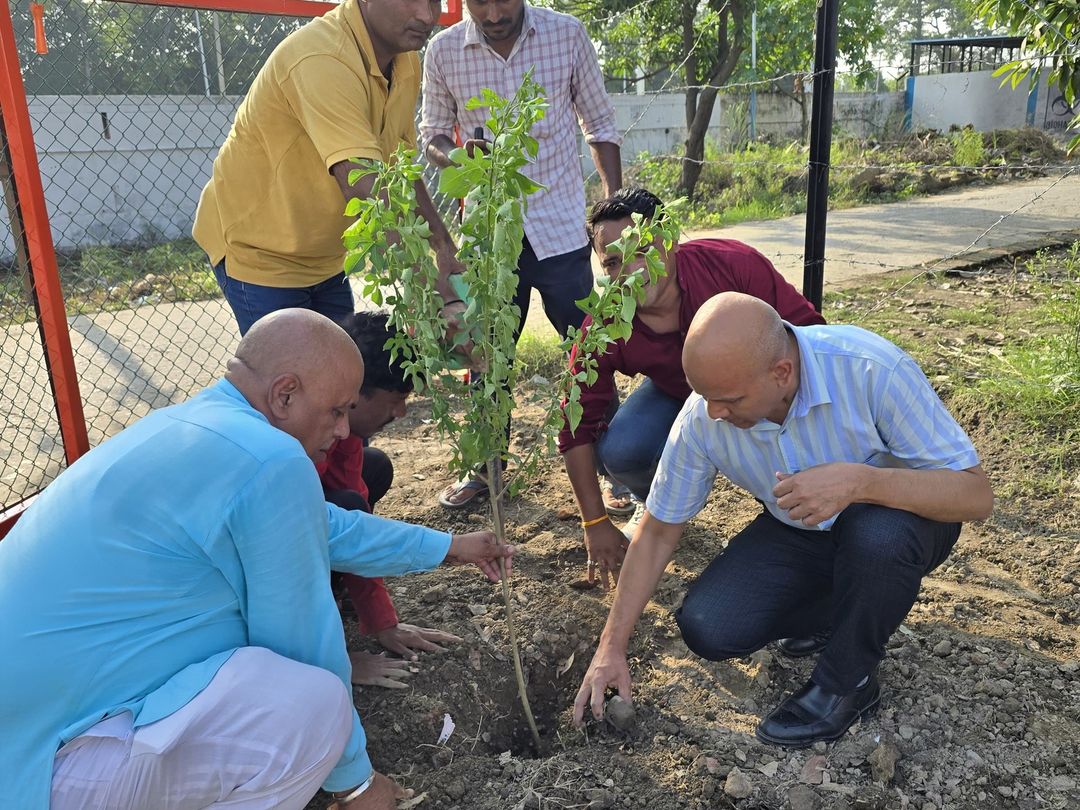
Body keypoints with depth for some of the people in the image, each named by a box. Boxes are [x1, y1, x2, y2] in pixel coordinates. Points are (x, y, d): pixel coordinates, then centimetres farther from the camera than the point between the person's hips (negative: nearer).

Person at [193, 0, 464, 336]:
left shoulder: (406, 61, -2)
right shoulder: (321, 60, -30)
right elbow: (365, 188, -41)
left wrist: (447, 251, -6)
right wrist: (439, 290, -47)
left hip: (325, 255, 8)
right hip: (258, 252, -7)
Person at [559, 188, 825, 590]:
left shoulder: (733, 264, -33)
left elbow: (807, 331, -22)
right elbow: (578, 428, -18)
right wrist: (596, 524, -16)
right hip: (676, 394, 2)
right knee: (619, 450, -26)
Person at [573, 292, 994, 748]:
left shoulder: (871, 368, -33)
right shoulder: (702, 417, -21)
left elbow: (976, 495, -29)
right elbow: (658, 532, -8)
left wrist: (858, 480, -47)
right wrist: (612, 646, -8)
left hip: (898, 516, -2)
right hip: (798, 533, 3)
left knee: (879, 534, -38)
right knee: (706, 628, -17)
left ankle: (849, 681, -9)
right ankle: (846, 610, 9)